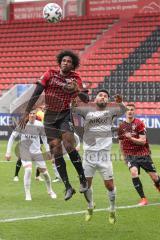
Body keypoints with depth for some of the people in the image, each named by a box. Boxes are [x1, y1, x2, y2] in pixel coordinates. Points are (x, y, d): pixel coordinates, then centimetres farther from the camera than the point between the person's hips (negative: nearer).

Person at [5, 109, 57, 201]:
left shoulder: (39, 125, -6)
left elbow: (44, 137, 9)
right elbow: (12, 137, -6)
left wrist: (48, 150, 5)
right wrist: (8, 152, -8)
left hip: (37, 152, 2)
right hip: (25, 151, -2)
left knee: (44, 171, 5)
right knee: (28, 170, -21)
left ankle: (50, 191, 30)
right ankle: (27, 194, -8)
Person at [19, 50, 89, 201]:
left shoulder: (75, 79, 1)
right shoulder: (50, 74, 1)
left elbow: (86, 100, -7)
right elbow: (36, 94, 1)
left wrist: (77, 90, -28)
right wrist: (27, 113, -3)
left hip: (65, 115, -2)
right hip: (50, 116, 2)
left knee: (69, 145, -21)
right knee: (56, 150, -3)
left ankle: (83, 179, -8)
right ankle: (68, 187, 3)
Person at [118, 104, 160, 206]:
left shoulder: (139, 123, -5)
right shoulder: (122, 126, 5)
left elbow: (143, 141, -12)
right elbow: (121, 143, 18)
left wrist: (131, 138, -25)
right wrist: (124, 156, 19)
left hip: (143, 153, -1)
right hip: (130, 154, 1)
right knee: (134, 172, -24)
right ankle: (143, 199, -17)